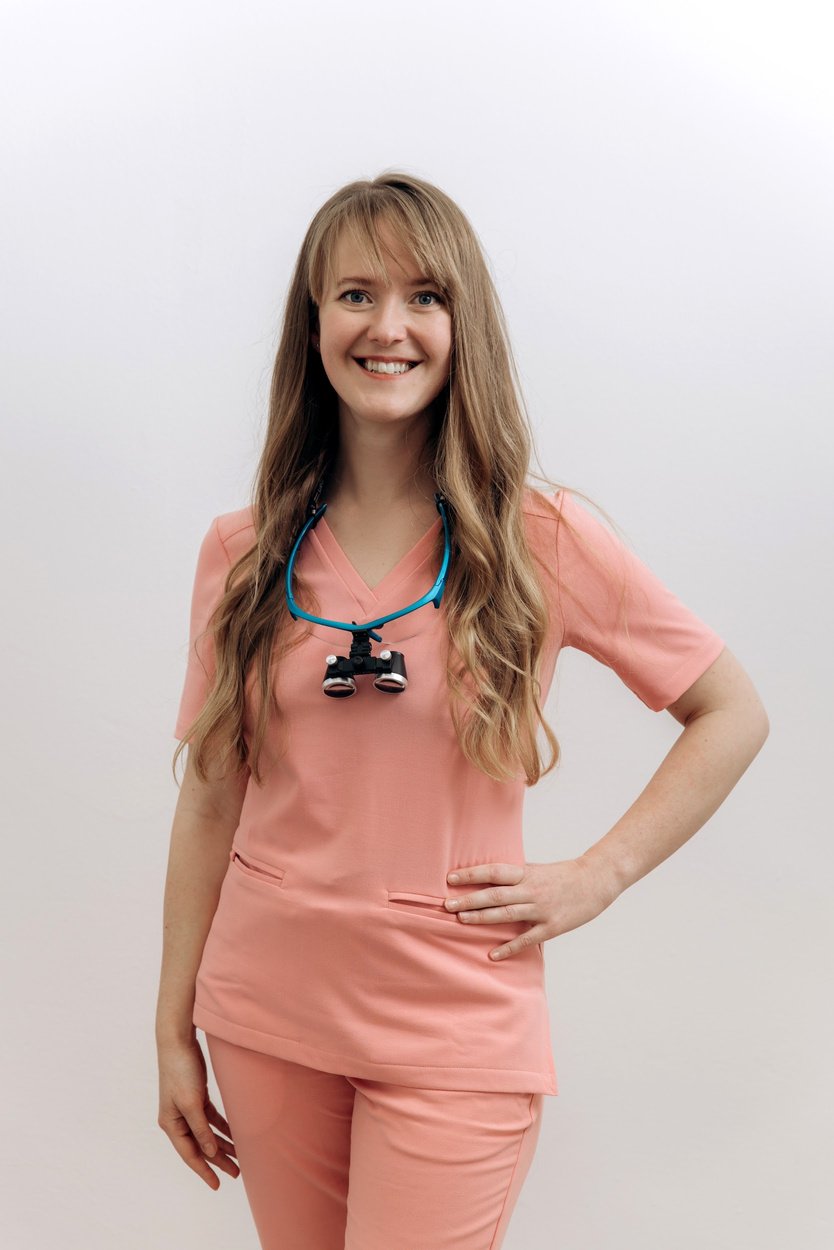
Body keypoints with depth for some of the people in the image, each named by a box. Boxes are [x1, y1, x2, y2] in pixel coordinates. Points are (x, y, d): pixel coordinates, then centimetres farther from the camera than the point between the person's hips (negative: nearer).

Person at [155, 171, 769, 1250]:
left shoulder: (542, 541, -8)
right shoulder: (243, 552, -1)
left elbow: (732, 714, 1)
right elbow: (210, 802, 4)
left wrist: (595, 877, -7)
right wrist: (175, 1029, 7)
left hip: (455, 1032, -2)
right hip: (266, 1016, 3)